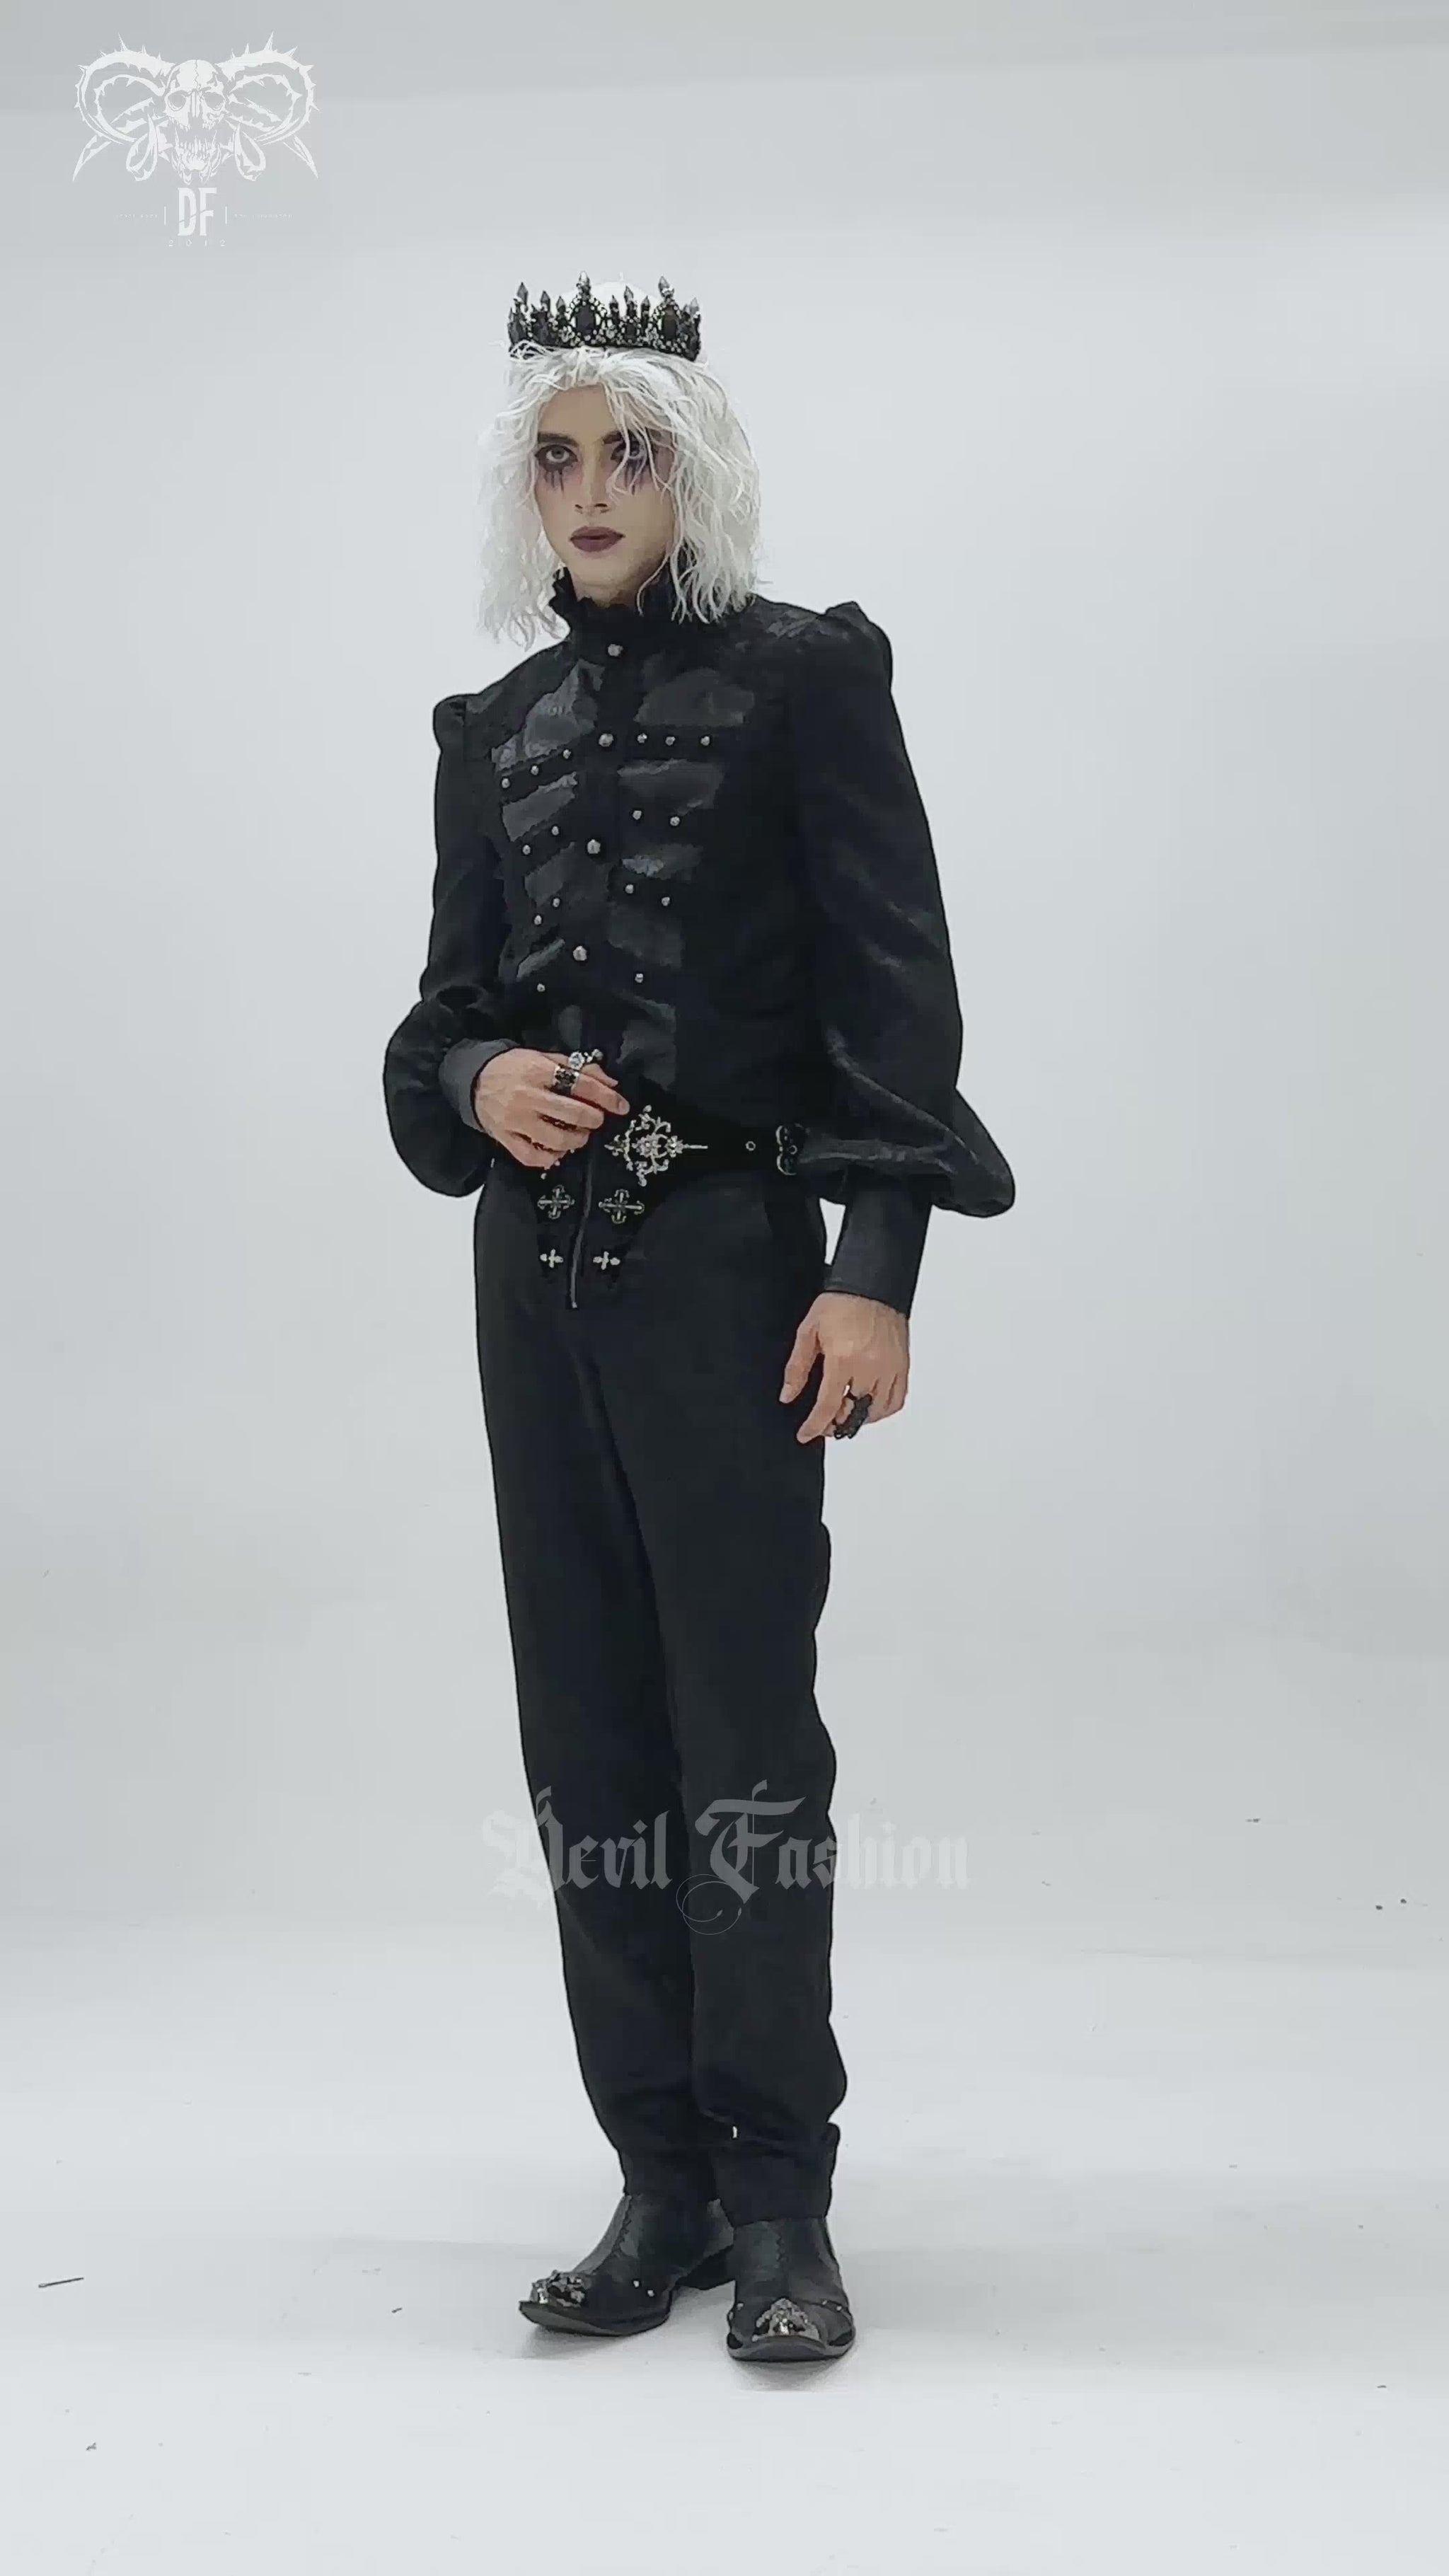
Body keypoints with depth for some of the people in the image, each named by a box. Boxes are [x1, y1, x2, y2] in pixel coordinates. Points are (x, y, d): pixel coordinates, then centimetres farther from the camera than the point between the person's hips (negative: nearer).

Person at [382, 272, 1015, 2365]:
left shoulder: (807, 674, 1)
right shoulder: (494, 731, 15)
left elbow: (893, 988, -6)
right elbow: (443, 1009, 18)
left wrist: (877, 1270, -15)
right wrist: (477, 1082, -7)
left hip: (727, 1263, -5)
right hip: (534, 1271, 5)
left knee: (745, 1735, -4)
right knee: (590, 1740, 6)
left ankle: (781, 2204, 10)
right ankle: (665, 2185, 18)